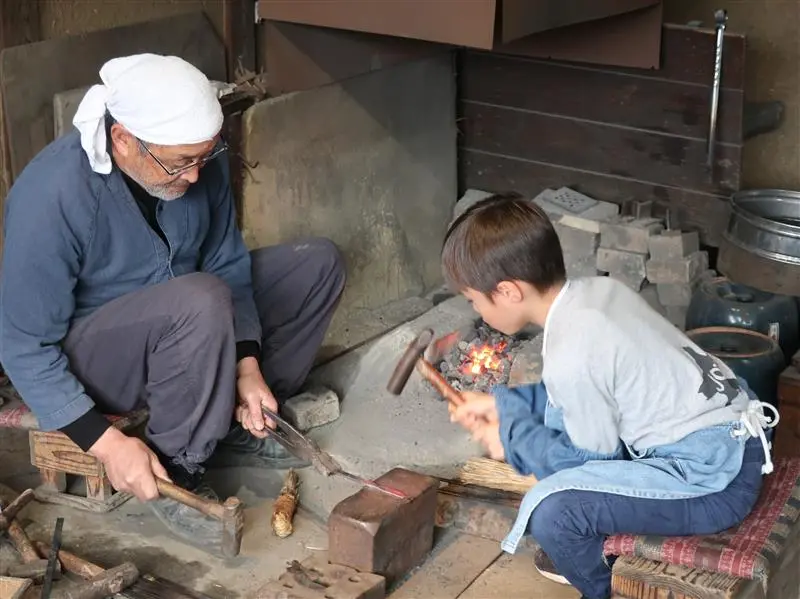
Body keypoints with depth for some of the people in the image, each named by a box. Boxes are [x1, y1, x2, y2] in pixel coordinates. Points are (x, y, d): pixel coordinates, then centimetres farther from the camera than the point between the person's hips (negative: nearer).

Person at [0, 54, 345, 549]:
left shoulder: (199, 160, -12)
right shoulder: (51, 197, -30)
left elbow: (228, 265, 0)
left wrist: (248, 365, -13)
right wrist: (107, 444, -28)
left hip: (182, 328, 7)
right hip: (91, 363, -7)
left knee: (318, 263, -1)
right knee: (200, 301, -37)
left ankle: (237, 427, 1)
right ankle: (176, 473, -16)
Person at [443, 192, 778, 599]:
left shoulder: (571, 356, -23)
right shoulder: (594, 291, 2)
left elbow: (595, 458, -10)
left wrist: (511, 437, 2)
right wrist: (503, 404, 16)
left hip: (715, 479, -10)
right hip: (729, 438, 10)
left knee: (552, 509, -22)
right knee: (559, 411, 18)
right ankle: (587, 551, 28)